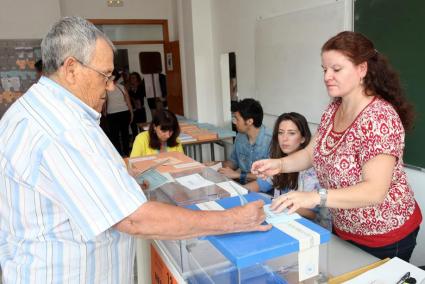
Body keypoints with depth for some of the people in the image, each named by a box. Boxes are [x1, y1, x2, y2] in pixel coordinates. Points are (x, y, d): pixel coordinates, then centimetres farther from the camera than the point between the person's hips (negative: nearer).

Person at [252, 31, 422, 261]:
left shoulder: (380, 118, -26)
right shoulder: (333, 109, -2)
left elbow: (375, 191, -34)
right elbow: (312, 153, 2)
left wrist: (315, 197, -47)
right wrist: (280, 164, -17)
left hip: (384, 236, -7)